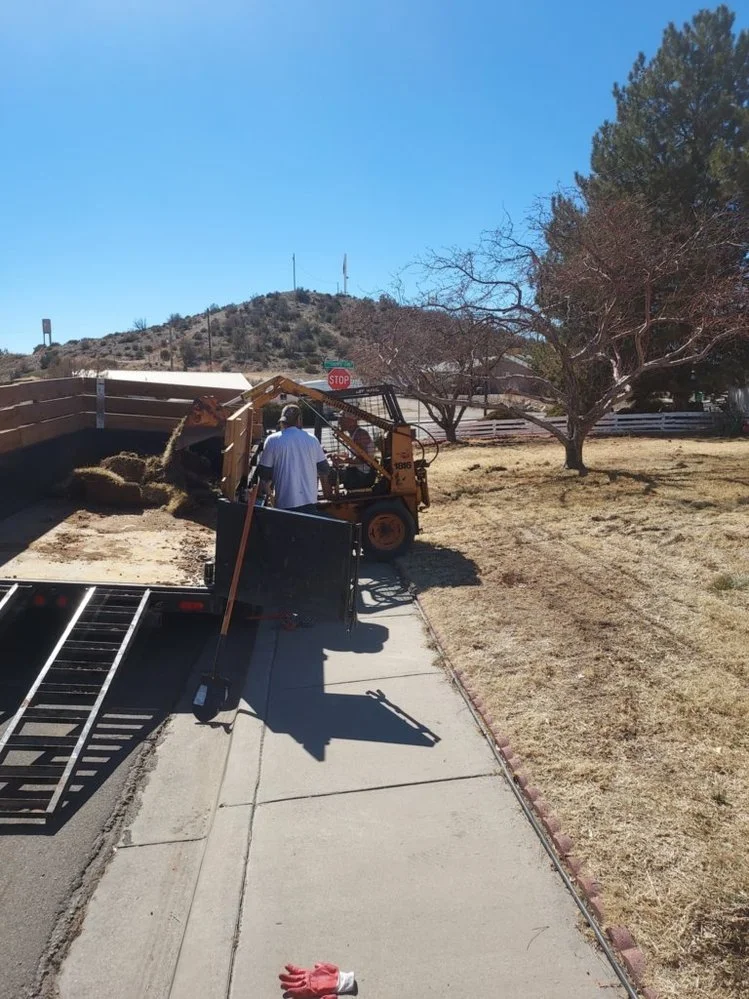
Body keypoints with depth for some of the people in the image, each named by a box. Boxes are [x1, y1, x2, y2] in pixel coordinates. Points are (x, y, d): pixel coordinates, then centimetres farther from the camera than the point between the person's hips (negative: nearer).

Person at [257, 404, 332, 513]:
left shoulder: (272, 440, -3)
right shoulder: (312, 439, 5)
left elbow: (264, 472, -1)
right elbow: (324, 469, 13)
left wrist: (265, 489, 20)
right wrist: (327, 491, 30)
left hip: (284, 503, -2)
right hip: (309, 500, 2)